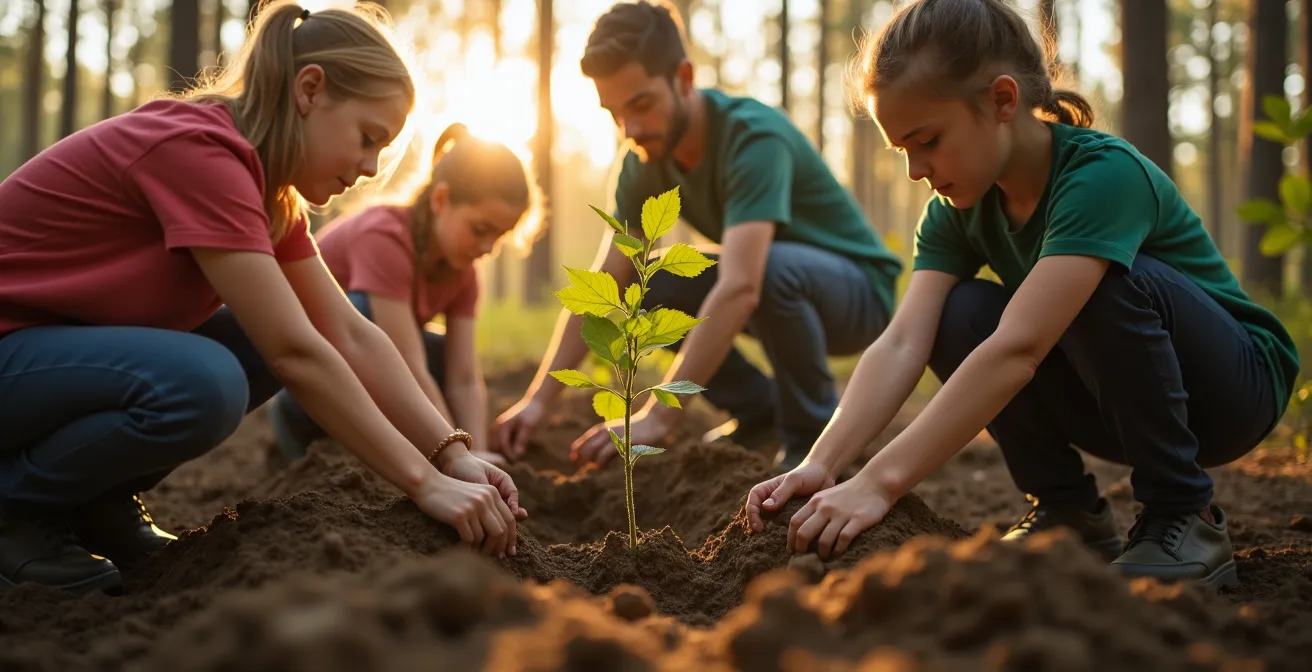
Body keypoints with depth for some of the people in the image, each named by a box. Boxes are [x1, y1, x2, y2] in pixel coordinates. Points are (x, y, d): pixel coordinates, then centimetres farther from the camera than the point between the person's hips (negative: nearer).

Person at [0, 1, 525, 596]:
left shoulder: (265, 189, 4)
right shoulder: (198, 150, -24)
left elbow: (352, 337, 0)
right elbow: (295, 351, -29)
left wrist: (455, 457, -11)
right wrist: (424, 482, -26)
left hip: (67, 342, 9)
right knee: (204, 386, -32)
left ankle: (100, 505, 8)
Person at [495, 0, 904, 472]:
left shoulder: (755, 138, -32)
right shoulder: (648, 160, -9)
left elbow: (740, 287, -43)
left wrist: (657, 417, -47)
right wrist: (538, 398, -21)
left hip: (858, 290, -7)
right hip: (780, 297, 7)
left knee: (772, 266, -38)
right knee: (644, 286, -10)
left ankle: (814, 433, -14)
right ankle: (759, 411, 5)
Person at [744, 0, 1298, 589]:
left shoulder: (1105, 174, -30)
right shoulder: (957, 208, -8)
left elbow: (1018, 349, -41)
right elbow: (903, 342, -21)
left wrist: (880, 482, -46)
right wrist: (821, 464, -36)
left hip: (1236, 383, -5)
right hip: (1123, 402, 6)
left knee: (1110, 282, -35)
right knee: (957, 318, -18)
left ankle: (1184, 522, -19)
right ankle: (1069, 516, -6)